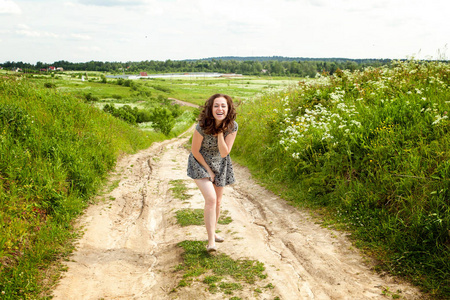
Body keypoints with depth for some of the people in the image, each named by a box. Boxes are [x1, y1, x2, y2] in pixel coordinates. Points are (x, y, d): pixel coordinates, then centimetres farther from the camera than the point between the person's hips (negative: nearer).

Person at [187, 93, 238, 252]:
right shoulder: (202, 127, -27)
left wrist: (220, 132, -30)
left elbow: (224, 153, -21)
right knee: (211, 198, -20)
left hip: (220, 165, 4)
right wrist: (208, 170, -10)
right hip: (200, 163, -4)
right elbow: (195, 151, -15)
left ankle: (212, 232, 34)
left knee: (217, 202, 12)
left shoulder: (232, 126, -18)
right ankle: (211, 240, -12)